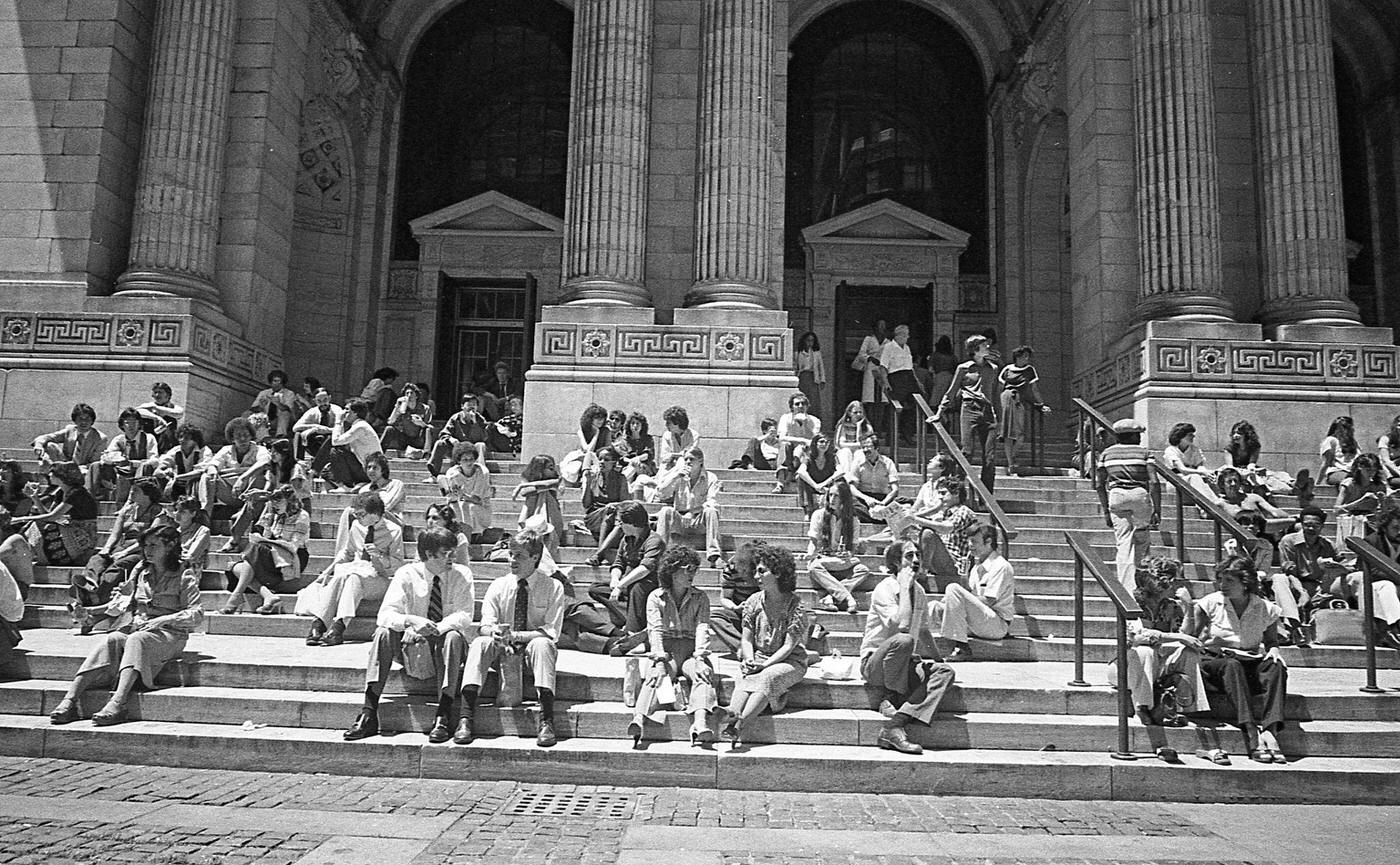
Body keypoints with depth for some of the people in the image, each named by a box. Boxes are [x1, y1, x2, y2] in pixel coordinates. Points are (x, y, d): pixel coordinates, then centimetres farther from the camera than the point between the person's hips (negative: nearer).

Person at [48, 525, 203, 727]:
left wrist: (164, 620, -18)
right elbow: (124, 599, 28)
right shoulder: (140, 571, 17)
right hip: (135, 628, 4)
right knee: (111, 639, -28)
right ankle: (70, 700, -40)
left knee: (136, 640, -35)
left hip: (168, 634, -4)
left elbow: (196, 614, -7)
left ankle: (118, 703, -52)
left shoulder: (183, 577, 1)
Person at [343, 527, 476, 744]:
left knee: (454, 636, -33)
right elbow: (385, 614, -16)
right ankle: (368, 714, -28)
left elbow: (465, 616, -17)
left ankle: (444, 717, -36)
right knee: (384, 633, -25)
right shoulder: (407, 574, -5)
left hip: (443, 645, -1)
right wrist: (411, 621, -37)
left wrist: (432, 629, -33)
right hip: (412, 645, 1)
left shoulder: (461, 574, -6)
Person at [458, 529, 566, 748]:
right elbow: (485, 626, -3)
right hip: (502, 651, 3)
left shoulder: (553, 587, -5)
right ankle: (466, 720, -35)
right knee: (480, 642, -27)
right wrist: (496, 633, -29)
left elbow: (551, 632, -13)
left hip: (533, 648, -2)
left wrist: (514, 635, -25)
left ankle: (546, 723, -42)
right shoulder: (499, 585, 3)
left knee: (541, 644, -35)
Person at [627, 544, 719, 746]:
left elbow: (702, 628, -2)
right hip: (666, 652, -1)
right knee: (656, 676, -32)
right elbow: (655, 630, -5)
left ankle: (700, 724, -54)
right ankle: (639, 719, -55)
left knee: (704, 674, -31)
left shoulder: (700, 598, 12)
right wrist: (660, 660, -22)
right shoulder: (655, 597, 8)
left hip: (691, 652, 1)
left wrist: (699, 657, -20)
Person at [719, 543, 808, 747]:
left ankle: (740, 723, -50)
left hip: (789, 661, -4)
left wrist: (764, 665, -23)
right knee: (744, 678, -29)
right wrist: (749, 660, -14)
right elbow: (746, 639, 6)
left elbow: (789, 646, -13)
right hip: (758, 659, 4)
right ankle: (732, 714, -55)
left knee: (767, 677, -35)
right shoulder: (753, 602, 6)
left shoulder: (795, 606, -9)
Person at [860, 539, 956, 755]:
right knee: (903, 641, -37)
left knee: (944, 672, -20)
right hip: (875, 663, -7)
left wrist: (939, 659, 13)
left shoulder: (919, 591, 11)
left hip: (904, 664, 7)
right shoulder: (884, 589, -12)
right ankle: (890, 700, -18)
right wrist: (904, 587, -20)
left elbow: (922, 630, 24)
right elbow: (901, 625, -27)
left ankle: (894, 726, -31)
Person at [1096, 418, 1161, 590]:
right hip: (1140, 494, -2)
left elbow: (1099, 484, 8)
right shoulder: (1143, 452, 3)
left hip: (1116, 496, 2)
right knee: (1142, 539, 18)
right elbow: (1154, 483, -6)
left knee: (1123, 543, 2)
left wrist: (1106, 510, 13)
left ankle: (1127, 588, -2)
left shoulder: (1107, 453, 11)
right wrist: (1157, 510, -3)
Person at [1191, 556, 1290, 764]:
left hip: (1251, 664, 3)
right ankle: (1252, 735, -48)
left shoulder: (1265, 609, 5)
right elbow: (1189, 636, 0)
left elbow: (1271, 641, 18)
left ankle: (1270, 729, -40)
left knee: (1277, 667, -29)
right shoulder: (1210, 603, 0)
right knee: (1232, 666, -37)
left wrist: (1273, 650, -5)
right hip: (1215, 661, -2)